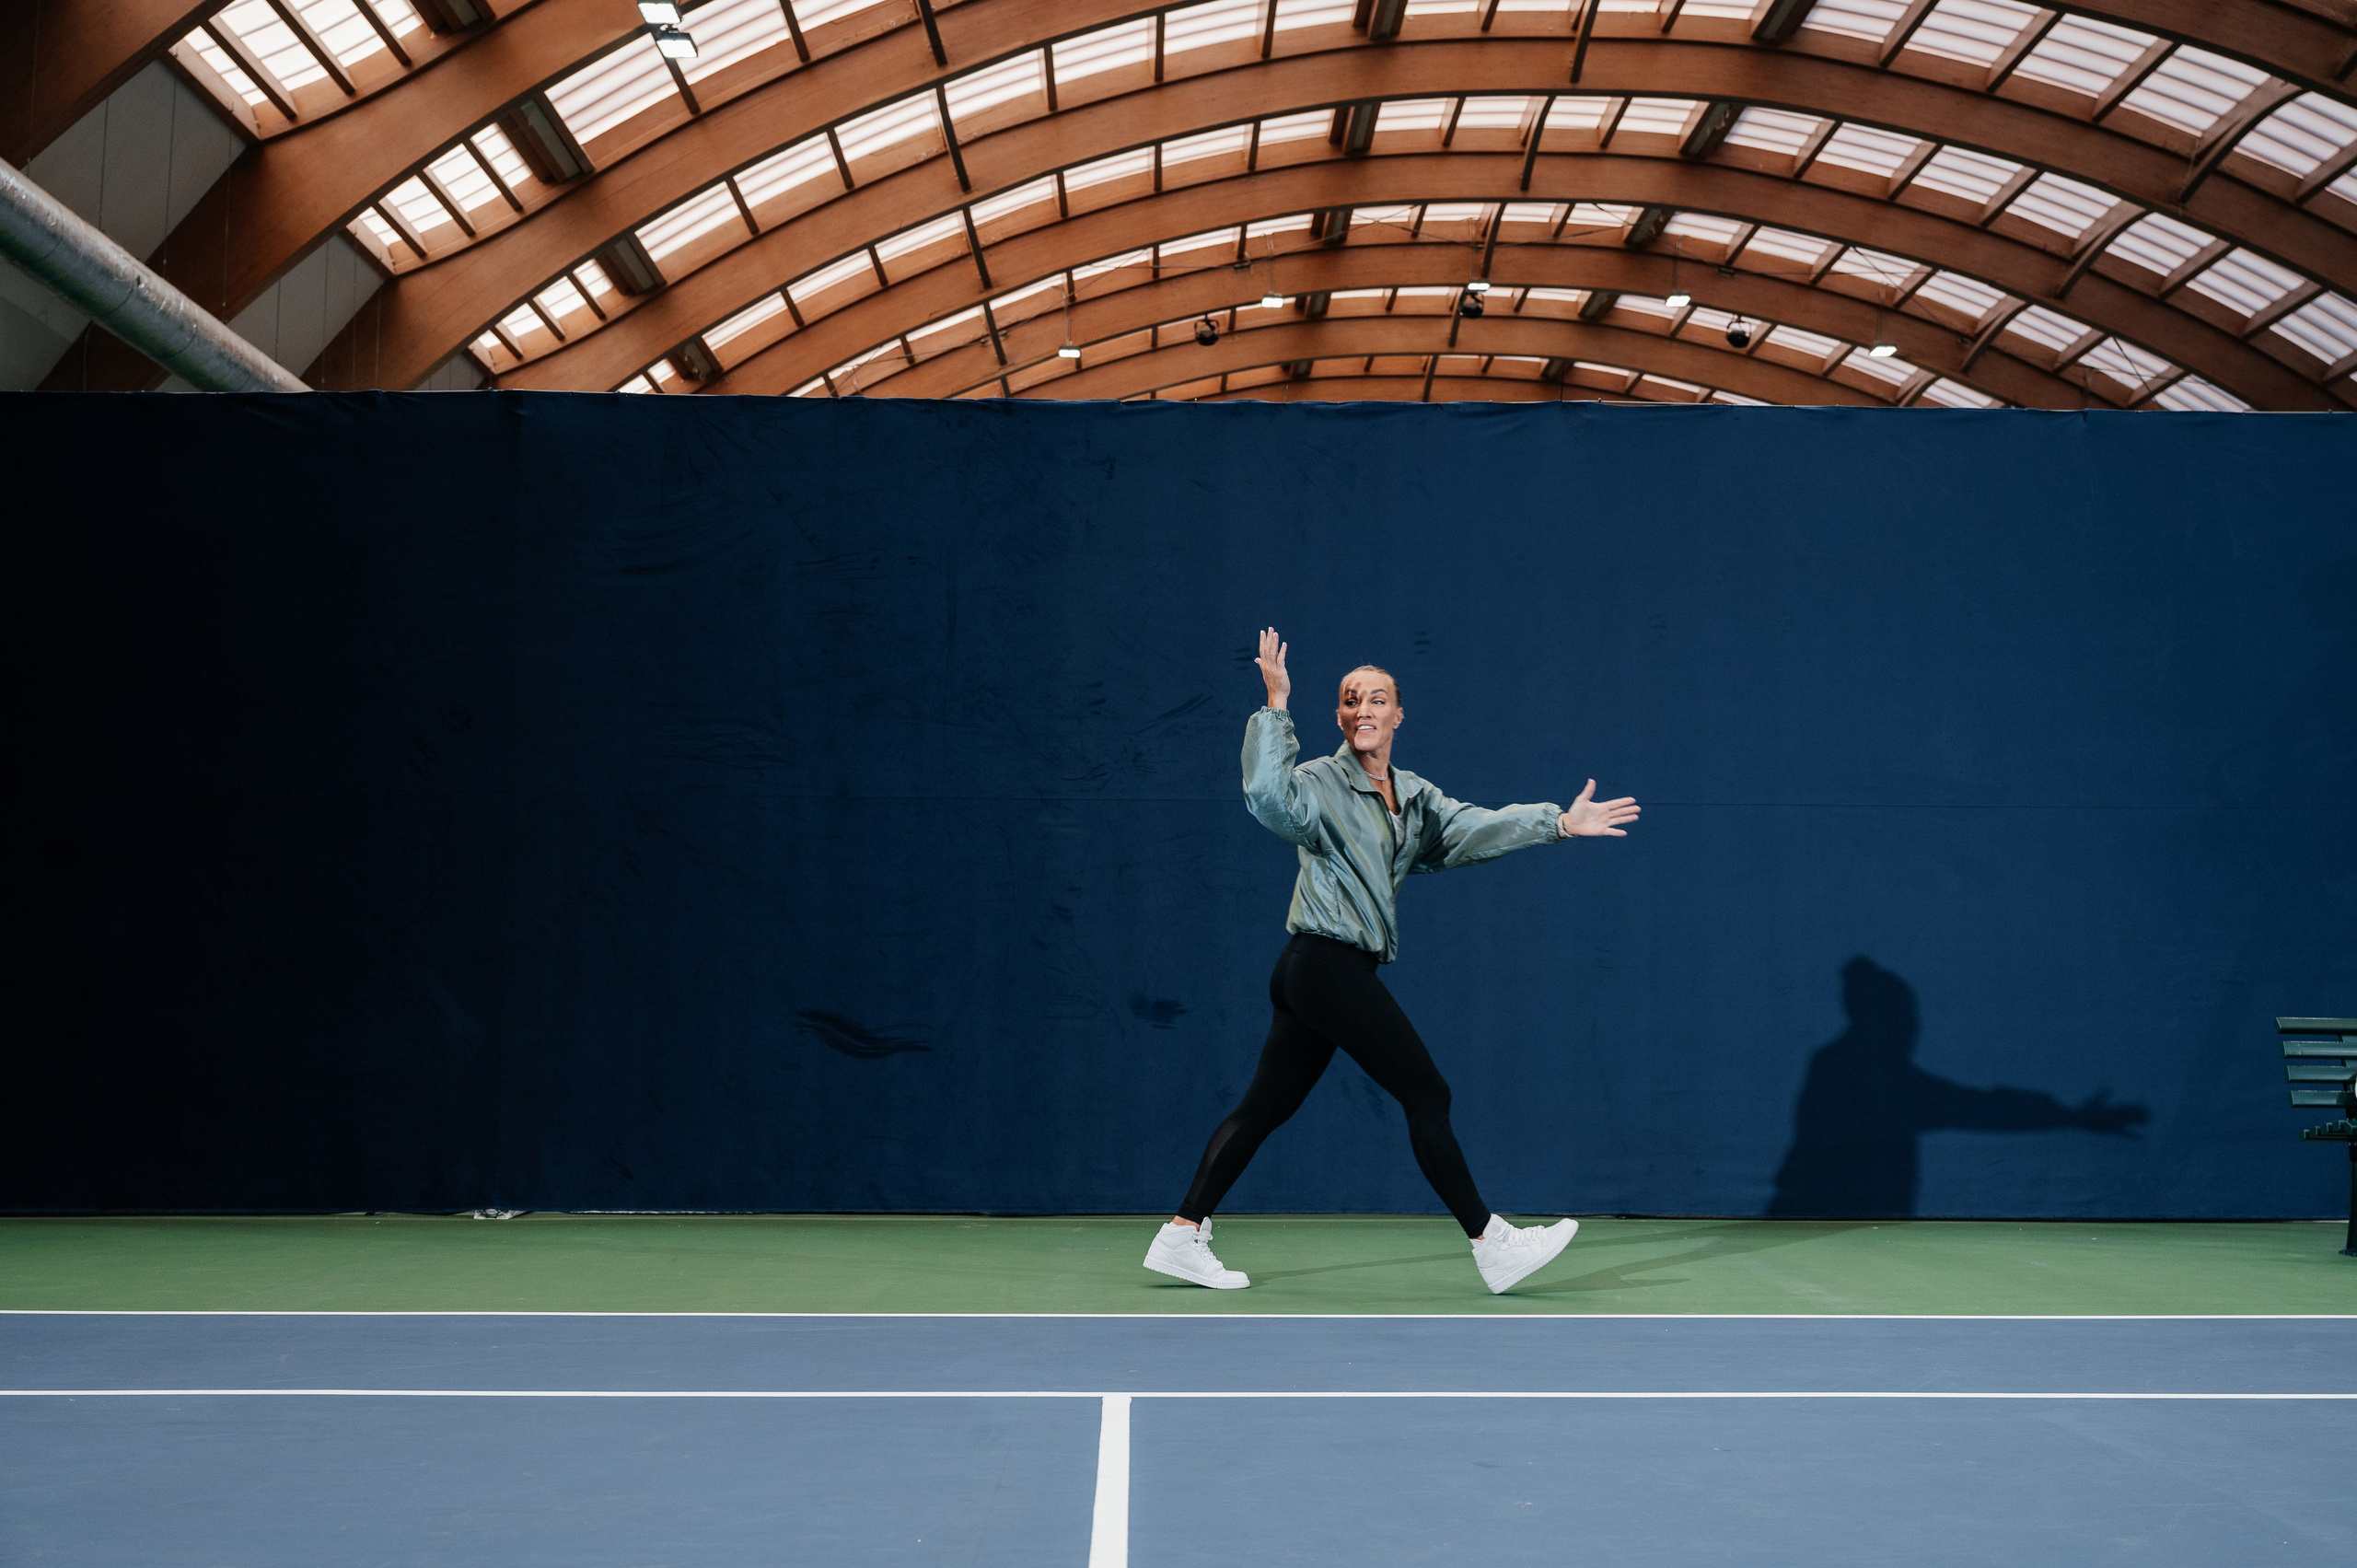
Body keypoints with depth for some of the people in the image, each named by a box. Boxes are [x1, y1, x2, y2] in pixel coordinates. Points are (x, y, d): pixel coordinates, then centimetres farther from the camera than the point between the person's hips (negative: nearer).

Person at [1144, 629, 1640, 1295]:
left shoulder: (1415, 797, 15)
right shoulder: (1322, 783, -8)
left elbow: (1475, 828, 3)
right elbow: (1269, 796, -29)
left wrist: (1556, 822, -9)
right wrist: (1277, 707, -29)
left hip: (1320, 975, 8)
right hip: (1327, 963, -8)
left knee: (1265, 1107, 9)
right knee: (1427, 1095, -5)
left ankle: (1182, 1235, 13)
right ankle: (1491, 1245, 2)